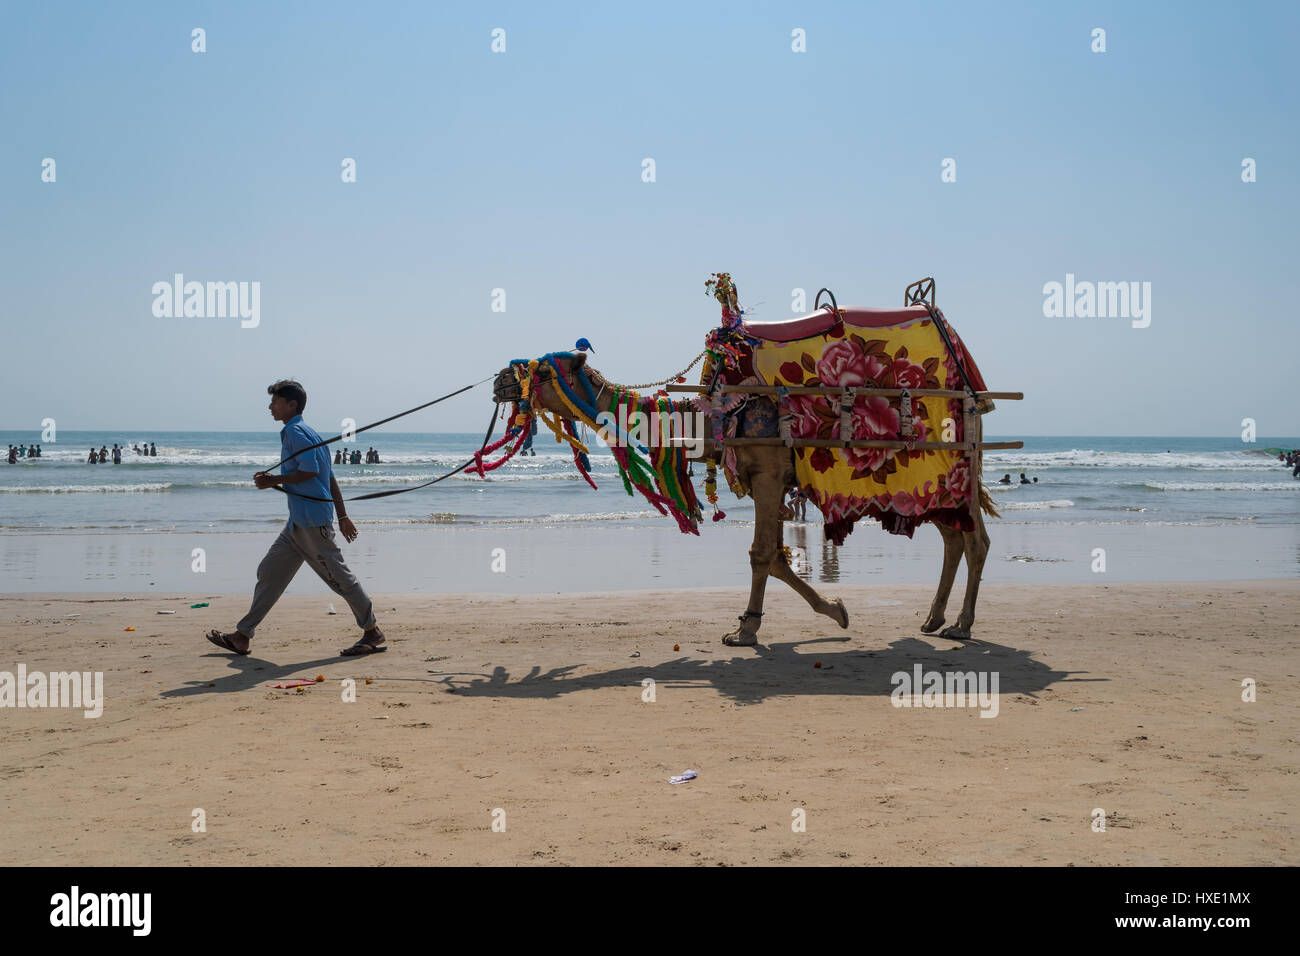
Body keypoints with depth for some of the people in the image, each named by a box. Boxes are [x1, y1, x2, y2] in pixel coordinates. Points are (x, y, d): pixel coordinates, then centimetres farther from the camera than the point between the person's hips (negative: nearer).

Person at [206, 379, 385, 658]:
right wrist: (342, 515, 21)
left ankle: (373, 633, 3)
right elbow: (330, 478, 20)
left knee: (338, 576, -4)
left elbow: (310, 470, -22)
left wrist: (274, 480, -12)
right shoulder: (306, 432, 20)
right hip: (298, 522, 10)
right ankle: (242, 636, 13)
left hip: (312, 522, -10)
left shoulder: (296, 432, -10)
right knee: (269, 572, 10)